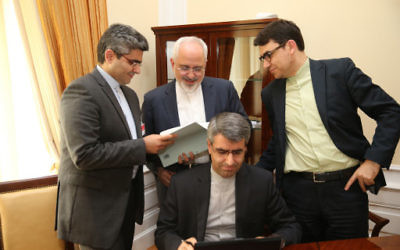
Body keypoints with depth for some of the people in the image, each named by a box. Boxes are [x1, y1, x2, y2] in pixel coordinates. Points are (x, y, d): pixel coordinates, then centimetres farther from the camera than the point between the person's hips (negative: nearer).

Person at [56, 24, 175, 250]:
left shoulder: (129, 94, 11)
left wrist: (156, 144, -2)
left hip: (126, 202, 8)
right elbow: (84, 155, -25)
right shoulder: (82, 91, -17)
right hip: (96, 208, -8)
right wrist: (142, 146, -22)